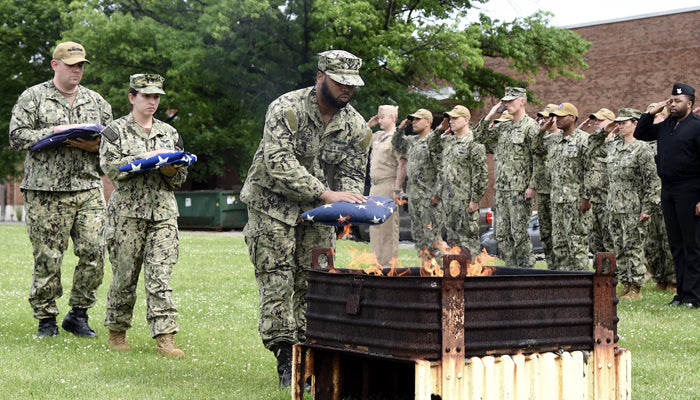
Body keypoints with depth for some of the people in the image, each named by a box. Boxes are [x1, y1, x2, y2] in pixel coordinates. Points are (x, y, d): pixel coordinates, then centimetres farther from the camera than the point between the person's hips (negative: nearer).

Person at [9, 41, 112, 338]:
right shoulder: (33, 97, 6)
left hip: (89, 189, 3)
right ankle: (46, 318, 12)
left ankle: (78, 314, 10)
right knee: (47, 257, -2)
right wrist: (54, 133, -12)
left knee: (94, 251, -4)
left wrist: (95, 145, -3)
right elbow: (17, 136, -2)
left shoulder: (96, 101, 17)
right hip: (46, 191, -3)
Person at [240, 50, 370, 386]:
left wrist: (348, 204, -21)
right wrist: (326, 194, -34)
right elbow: (279, 163, -27)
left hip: (317, 212, 4)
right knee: (277, 281, -8)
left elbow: (352, 174, 4)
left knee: (313, 283, 1)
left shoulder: (356, 127, -1)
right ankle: (285, 357, -5)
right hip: (272, 205, -4)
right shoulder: (286, 109, -17)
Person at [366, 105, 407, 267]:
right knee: (375, 225, 11)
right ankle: (378, 261, 18)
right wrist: (369, 124, 15)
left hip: (388, 186, -9)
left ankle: (390, 262, -4)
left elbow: (402, 165, -16)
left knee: (389, 226, -7)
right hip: (375, 186, 9)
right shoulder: (378, 136, 15)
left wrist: (397, 190, -21)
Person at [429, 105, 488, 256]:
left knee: (468, 238, -4)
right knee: (452, 237, 12)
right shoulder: (448, 141, 13)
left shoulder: (473, 144, -11)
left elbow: (481, 174, -14)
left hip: (465, 201, -8)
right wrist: (440, 130, 14)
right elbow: (432, 147, 31)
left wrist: (475, 200, -17)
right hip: (448, 200, 8)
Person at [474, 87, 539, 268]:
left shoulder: (531, 126, -7)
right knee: (501, 233, 8)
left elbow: (538, 159, -12)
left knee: (519, 233, -7)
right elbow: (479, 137, 19)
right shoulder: (503, 127, 15)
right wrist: (489, 117, 6)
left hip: (520, 189, -8)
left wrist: (532, 186, -18)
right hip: (500, 188, 8)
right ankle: (512, 268, 16)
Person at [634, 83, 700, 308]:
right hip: (667, 190, 8)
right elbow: (640, 134, 26)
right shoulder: (666, 126, 14)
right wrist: (652, 113, 10)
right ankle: (681, 292, 16)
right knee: (676, 243, 10)